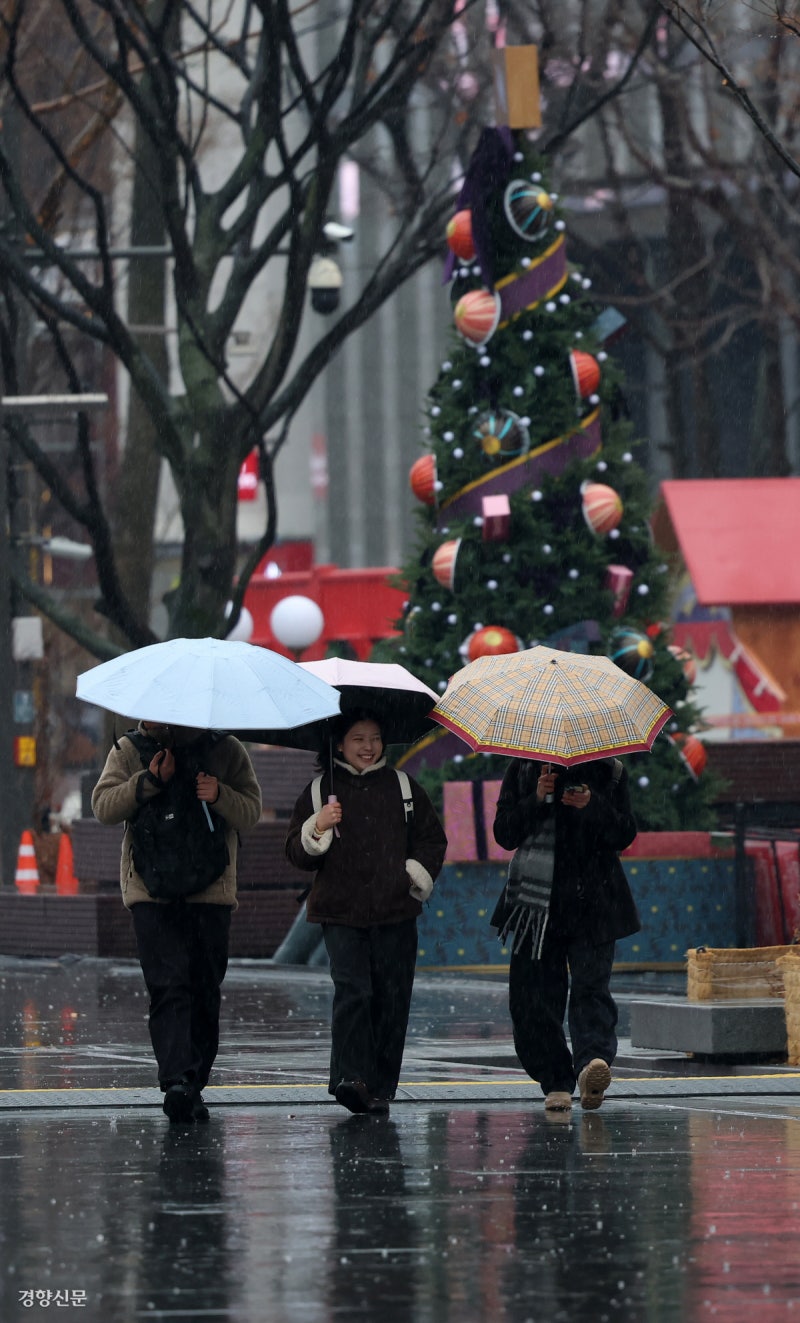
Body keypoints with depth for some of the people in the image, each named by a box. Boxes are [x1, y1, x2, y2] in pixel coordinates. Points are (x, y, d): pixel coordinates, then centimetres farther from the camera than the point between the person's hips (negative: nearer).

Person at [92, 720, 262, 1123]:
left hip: (211, 892, 2)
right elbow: (103, 806, 1)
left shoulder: (226, 750, 8)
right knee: (169, 986, -16)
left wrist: (220, 796, -16)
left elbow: (251, 811, 4)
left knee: (205, 993, 3)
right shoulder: (130, 750, 9)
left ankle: (194, 1085, 13)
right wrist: (148, 781, -12)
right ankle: (176, 1082, -25)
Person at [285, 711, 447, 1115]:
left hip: (395, 914, 2)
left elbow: (433, 839, 19)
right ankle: (351, 1077, -25)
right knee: (352, 991, -18)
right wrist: (318, 829, -13)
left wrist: (417, 874, 3)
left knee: (391, 999, 1)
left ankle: (380, 1088, 5)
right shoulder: (320, 791, 8)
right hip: (341, 913, -2)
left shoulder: (403, 789, 12)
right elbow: (296, 852, 6)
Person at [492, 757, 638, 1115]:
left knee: (591, 984, -17)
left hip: (592, 902, -2)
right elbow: (505, 834, 6)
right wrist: (536, 799, -9)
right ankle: (556, 1082, 4)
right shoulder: (523, 768, 11)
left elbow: (624, 836, 4)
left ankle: (593, 1061, -36)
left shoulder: (609, 770, 9)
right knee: (534, 992, -3)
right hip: (538, 901, 2)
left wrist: (592, 805, -13)